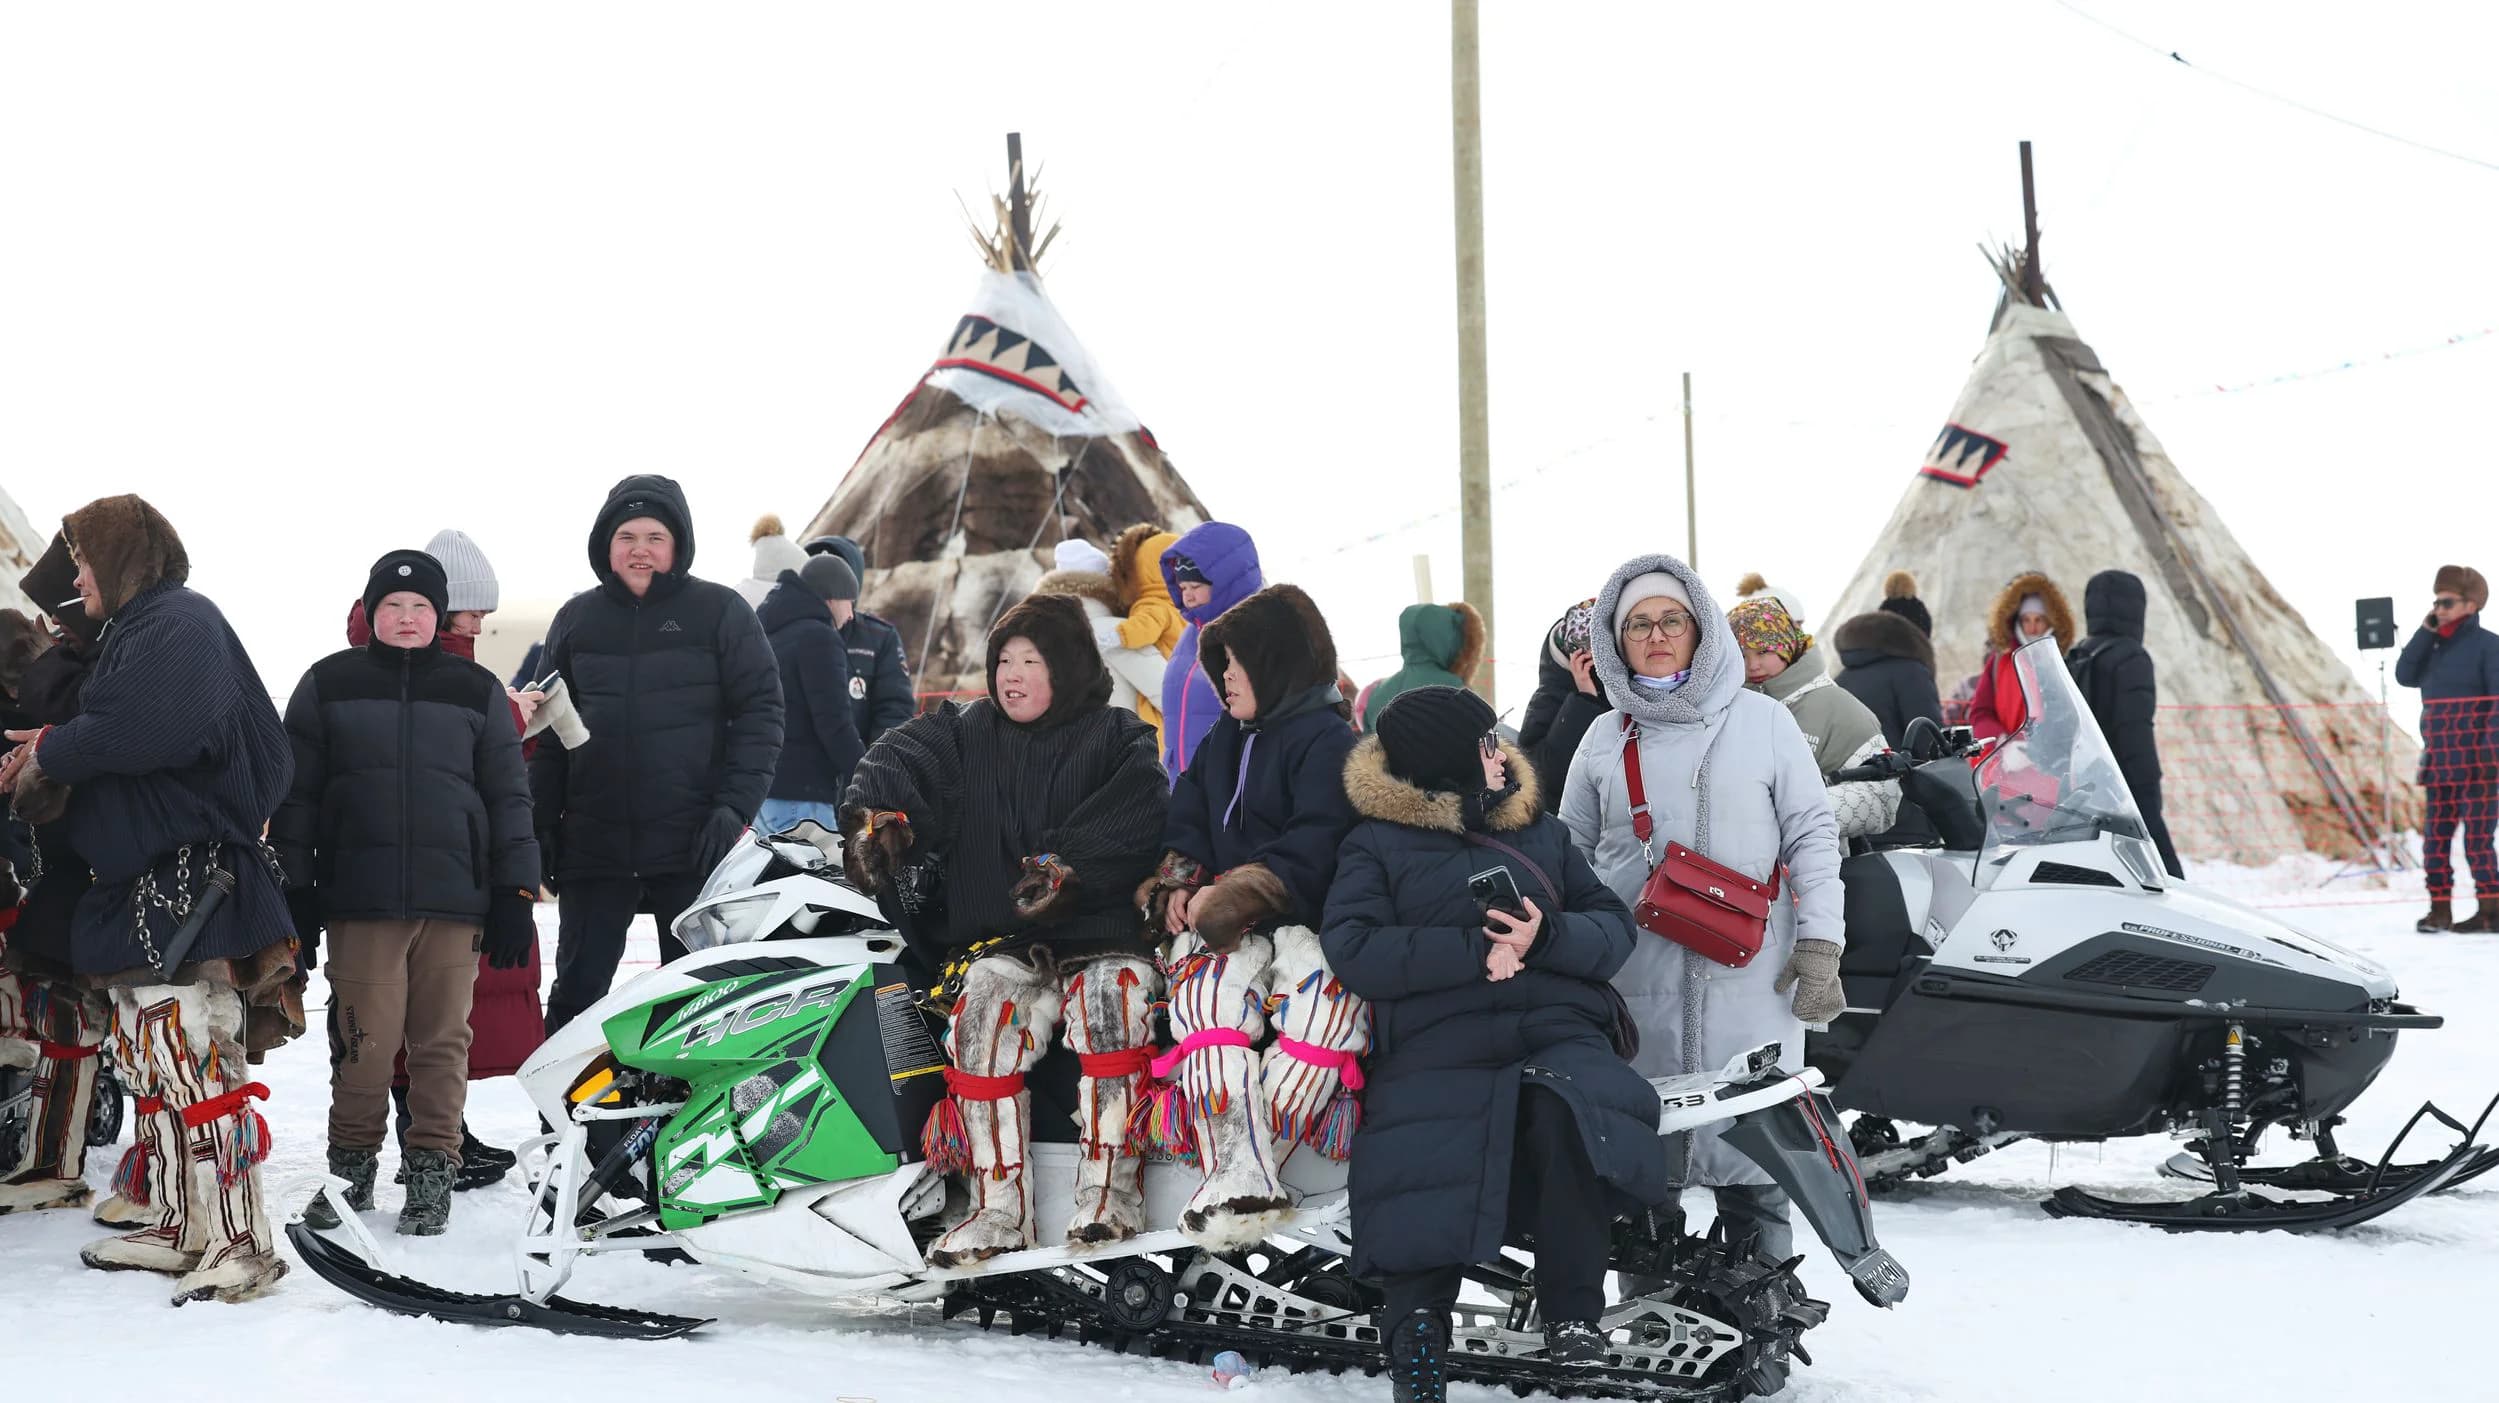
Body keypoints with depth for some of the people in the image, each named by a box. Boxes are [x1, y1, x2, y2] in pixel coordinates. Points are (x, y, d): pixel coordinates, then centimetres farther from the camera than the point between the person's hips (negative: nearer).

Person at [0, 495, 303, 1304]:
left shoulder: (179, 624, -9)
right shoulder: (135, 632, 22)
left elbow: (148, 729, -25)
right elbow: (113, 741, 17)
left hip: (186, 886, -11)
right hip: (138, 887, 11)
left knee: (198, 1066, -13)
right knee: (151, 1064, 15)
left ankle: (241, 1245, -12)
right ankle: (180, 1230, 23)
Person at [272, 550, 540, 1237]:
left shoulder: (478, 691, 12)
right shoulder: (329, 685, 10)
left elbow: (509, 795, 12)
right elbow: (296, 793, 10)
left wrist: (516, 895, 6)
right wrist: (295, 892, 4)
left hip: (454, 898, 1)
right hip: (359, 901, -1)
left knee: (442, 1040, 1)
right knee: (364, 1041, -4)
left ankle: (432, 1169, 8)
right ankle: (351, 1167, 9)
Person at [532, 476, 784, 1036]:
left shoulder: (720, 612, 2)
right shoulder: (576, 620, 11)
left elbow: (761, 711, -1)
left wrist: (734, 806, -12)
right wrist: (540, 826, 8)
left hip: (695, 846, -2)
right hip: (593, 844, 3)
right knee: (577, 990, 4)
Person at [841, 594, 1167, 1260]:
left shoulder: (1119, 741, 9)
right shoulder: (964, 734, 18)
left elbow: (1131, 829, -8)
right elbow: (901, 762, -1)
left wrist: (1069, 873, -25)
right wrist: (877, 816, -24)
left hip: (1100, 932, -2)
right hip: (997, 938, 2)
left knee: (1111, 997, -34)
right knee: (985, 1004, -30)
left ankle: (1110, 1192, -27)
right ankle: (1000, 1206, -28)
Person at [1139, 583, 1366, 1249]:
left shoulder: (1328, 741, 1)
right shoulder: (1221, 742, 24)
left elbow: (1317, 846, -11)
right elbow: (1187, 820, 22)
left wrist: (1241, 894, -19)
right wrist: (1179, 882, 1)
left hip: (1307, 918, -4)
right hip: (1226, 923, 4)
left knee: (1326, 996, -36)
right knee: (1208, 984, -30)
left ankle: (1254, 1158, -33)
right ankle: (1237, 1173, -41)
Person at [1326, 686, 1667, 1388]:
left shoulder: (1543, 830, 22)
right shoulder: (1377, 844, 12)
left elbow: (1615, 928, 13)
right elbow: (1354, 950, -4)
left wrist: (1545, 936, -9)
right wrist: (1474, 950, -13)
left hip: (1559, 1032, 1)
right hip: (1438, 1050, -1)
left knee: (1570, 1113, -34)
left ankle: (1574, 1314, -22)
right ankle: (1417, 1305, 5)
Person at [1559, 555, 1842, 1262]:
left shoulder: (1763, 721, 5)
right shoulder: (1606, 739, 12)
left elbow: (1812, 834, 4)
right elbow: (1571, 854, 17)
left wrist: (1820, 943, -4)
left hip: (1750, 975, -2)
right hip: (1635, 980, 2)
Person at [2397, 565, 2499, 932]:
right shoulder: (2435, 646, 14)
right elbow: (2405, 675, 2)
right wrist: (2426, 632, -3)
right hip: (2440, 762, 7)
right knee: (2435, 836, 6)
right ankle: (2440, 908, 12)